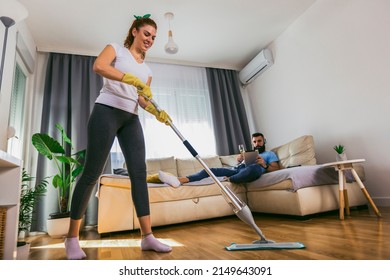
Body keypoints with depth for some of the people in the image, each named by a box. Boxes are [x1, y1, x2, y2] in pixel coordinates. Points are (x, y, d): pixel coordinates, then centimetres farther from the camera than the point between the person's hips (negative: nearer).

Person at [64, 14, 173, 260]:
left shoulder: (147, 69, 23)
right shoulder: (116, 48, 9)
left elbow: (142, 99, 14)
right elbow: (98, 66, -13)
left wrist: (157, 112, -6)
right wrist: (133, 79, -23)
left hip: (131, 119, 6)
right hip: (107, 111, -5)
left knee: (139, 174, -5)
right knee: (92, 173, -6)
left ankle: (147, 236, -1)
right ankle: (72, 237, 9)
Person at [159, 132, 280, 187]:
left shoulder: (270, 154, 26)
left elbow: (276, 169, 9)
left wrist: (264, 165, -8)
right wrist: (239, 160, 2)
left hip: (252, 170, -5)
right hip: (237, 169, 5)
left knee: (255, 167, -43)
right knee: (210, 170, -17)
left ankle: (227, 180, -39)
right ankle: (178, 180, -34)